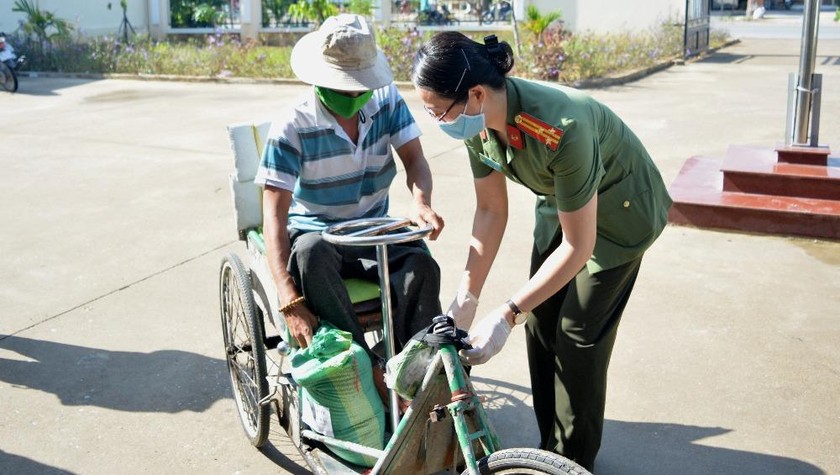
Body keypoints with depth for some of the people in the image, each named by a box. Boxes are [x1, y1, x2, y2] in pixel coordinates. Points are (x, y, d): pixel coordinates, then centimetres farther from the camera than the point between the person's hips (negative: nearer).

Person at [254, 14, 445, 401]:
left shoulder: (386, 99, -4)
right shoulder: (293, 127, -17)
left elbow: (413, 157, -7)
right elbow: (274, 215, -23)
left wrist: (421, 204, -34)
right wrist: (291, 303, -35)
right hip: (315, 234, -3)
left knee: (422, 265, -29)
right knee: (310, 252, -39)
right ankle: (371, 373, -33)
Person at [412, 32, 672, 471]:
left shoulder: (561, 129, -40)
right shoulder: (479, 121, -19)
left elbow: (578, 246, -32)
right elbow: (490, 209, -6)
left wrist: (506, 314, -31)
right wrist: (465, 298, -7)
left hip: (617, 212, -6)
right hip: (560, 203, 6)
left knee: (579, 337, -4)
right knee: (540, 325, 6)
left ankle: (572, 461, 16)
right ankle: (549, 447, 24)